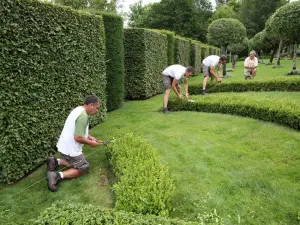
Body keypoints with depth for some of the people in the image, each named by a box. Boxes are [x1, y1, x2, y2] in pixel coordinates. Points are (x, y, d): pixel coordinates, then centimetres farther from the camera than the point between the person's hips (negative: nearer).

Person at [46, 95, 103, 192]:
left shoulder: (78, 110, 7)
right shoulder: (83, 115, -25)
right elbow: (78, 138, -27)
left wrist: (89, 137, 13)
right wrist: (90, 143, -11)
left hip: (65, 146, 10)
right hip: (70, 149, -10)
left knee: (74, 163, 28)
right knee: (84, 168, 6)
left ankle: (55, 162, 11)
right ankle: (58, 175, -9)